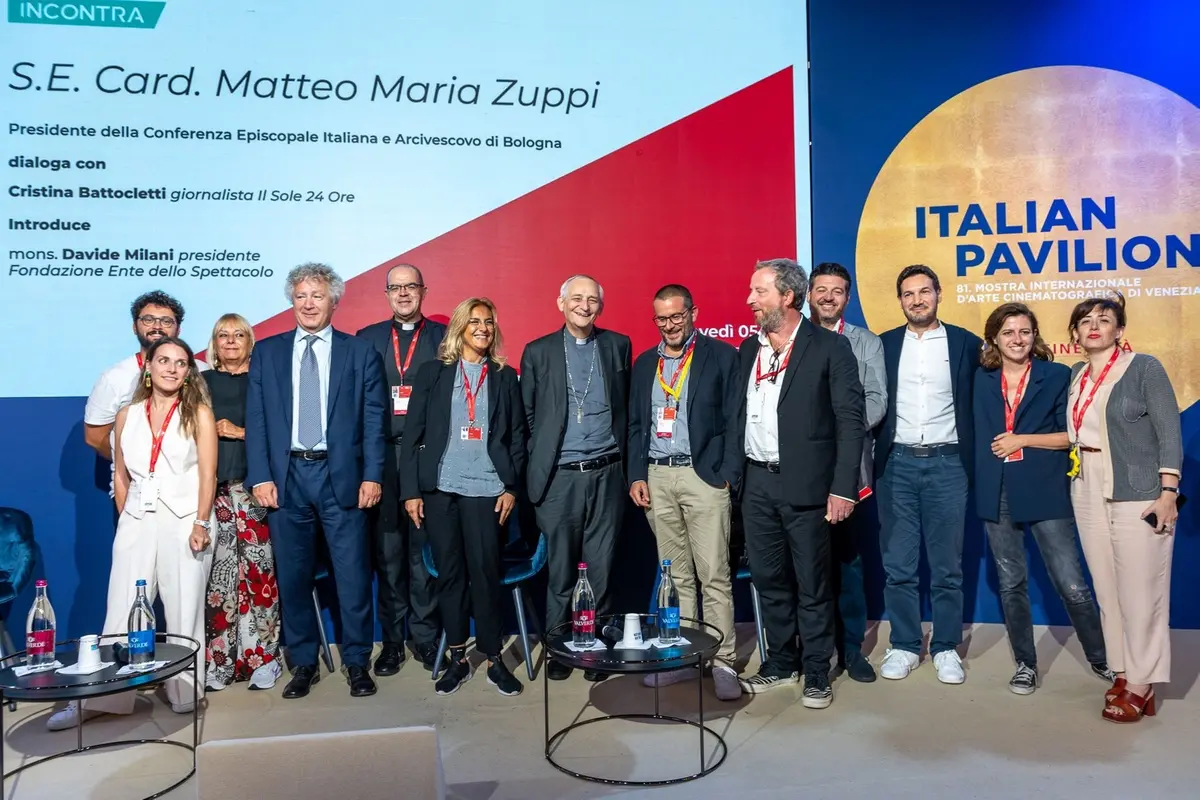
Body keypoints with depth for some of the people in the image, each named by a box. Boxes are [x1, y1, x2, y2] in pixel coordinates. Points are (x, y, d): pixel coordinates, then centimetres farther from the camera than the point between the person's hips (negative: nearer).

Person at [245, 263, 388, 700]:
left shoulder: (360, 351, 5)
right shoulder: (267, 352, 10)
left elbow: (374, 419, 2)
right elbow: (256, 419, 6)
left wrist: (372, 476, -6)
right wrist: (260, 477, -3)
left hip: (342, 476, -2)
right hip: (286, 475, 2)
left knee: (353, 574, 2)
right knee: (293, 575, 9)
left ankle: (357, 662, 17)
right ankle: (303, 663, 23)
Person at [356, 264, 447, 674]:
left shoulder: (443, 336, 6)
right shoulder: (367, 338, 11)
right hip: (381, 456, 1)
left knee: (425, 549, 4)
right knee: (387, 551, 6)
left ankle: (425, 636, 17)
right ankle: (392, 638, 18)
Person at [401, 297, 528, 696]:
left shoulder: (505, 377, 10)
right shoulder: (433, 373, 7)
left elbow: (517, 438, 8)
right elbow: (414, 434, 4)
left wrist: (511, 487, -1)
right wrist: (411, 490, -1)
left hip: (487, 490, 0)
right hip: (440, 489, 1)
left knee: (486, 573, -2)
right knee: (449, 573, 6)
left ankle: (495, 659, 11)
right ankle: (457, 658, 18)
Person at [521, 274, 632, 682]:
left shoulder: (618, 345, 8)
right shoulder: (538, 352, 4)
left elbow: (627, 405, 11)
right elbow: (527, 414, 7)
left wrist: (622, 453, 6)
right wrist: (538, 460, 5)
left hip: (606, 475, 1)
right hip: (559, 478, -1)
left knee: (601, 569, 6)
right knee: (560, 570, 7)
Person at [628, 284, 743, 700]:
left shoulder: (721, 355, 0)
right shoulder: (645, 363, 14)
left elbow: (734, 419, -4)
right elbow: (635, 425, 15)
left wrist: (729, 474, -11)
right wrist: (637, 475, 5)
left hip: (703, 475, -4)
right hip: (656, 478, 5)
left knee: (714, 575, -3)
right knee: (676, 576, 11)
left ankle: (723, 663, 6)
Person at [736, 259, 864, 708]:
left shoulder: (829, 347, -6)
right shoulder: (749, 348, 11)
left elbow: (850, 419, -9)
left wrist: (843, 488, -15)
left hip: (806, 484, -5)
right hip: (757, 483, 5)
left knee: (812, 584, 5)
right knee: (769, 580, 14)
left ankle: (817, 673, 20)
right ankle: (780, 664, 29)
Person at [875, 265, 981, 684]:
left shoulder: (966, 343, 5)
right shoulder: (883, 345, 8)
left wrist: (972, 459, -2)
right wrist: (871, 458, -1)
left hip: (946, 463, -1)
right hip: (897, 464, 1)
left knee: (947, 565, 5)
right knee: (898, 563, 5)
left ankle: (946, 648, 18)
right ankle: (904, 646, 17)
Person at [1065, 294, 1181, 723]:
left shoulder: (1144, 367, -5)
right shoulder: (1076, 375, 11)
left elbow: (1170, 431, -8)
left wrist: (1168, 492, -15)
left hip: (1138, 495, -5)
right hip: (1089, 494, 5)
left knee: (1140, 591, -1)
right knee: (1107, 589, 9)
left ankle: (1142, 685, 10)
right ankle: (1123, 673, 20)